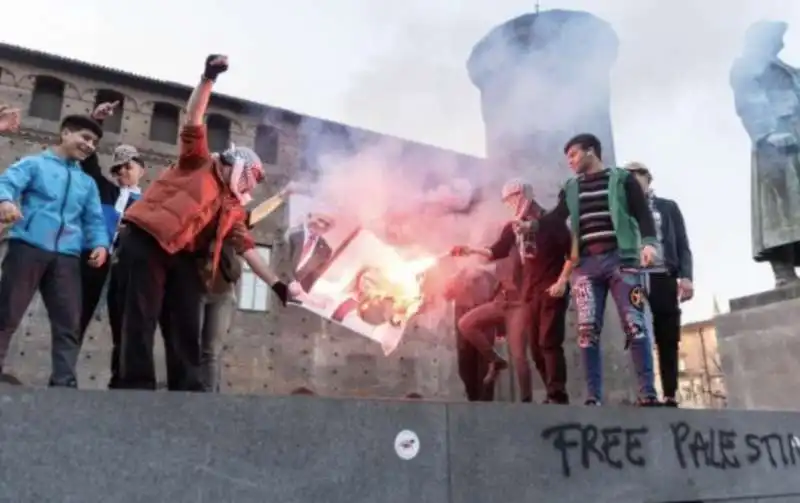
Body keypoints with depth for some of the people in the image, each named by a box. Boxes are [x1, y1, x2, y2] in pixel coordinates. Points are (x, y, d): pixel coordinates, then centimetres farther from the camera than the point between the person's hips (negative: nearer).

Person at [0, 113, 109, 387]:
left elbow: (94, 219, 18)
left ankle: (64, 383, 2)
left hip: (67, 256, 4)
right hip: (28, 247, -4)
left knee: (69, 324, -1)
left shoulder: (88, 183, 25)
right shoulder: (34, 164, 12)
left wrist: (100, 244, -2)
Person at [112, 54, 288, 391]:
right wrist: (209, 78, -15)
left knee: (187, 326, 2)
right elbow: (193, 119, -3)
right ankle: (138, 388, -5)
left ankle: (189, 389, 6)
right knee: (141, 319, -8)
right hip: (145, 240, -6)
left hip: (181, 254, 7)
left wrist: (275, 283, -2)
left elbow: (246, 247, 9)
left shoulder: (233, 209, 19)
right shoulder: (199, 163, 8)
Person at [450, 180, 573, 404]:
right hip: (528, 294, 5)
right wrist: (471, 250, -6)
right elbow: (496, 252, 7)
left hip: (551, 292, -5)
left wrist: (562, 281, -14)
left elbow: (572, 252, -7)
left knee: (549, 343, -8)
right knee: (536, 347, 5)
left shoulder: (551, 222, -4)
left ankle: (558, 396, -3)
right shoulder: (514, 227, 12)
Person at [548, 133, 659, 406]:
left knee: (635, 324, -9)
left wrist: (648, 242, -15)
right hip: (585, 263, 3)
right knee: (587, 330, -6)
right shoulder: (570, 188, 21)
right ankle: (593, 397, -3)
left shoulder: (622, 178, 10)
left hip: (621, 258, -3)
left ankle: (647, 393, -5)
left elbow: (642, 212, 2)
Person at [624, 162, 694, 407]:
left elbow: (682, 245, 11)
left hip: (663, 278, 1)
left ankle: (670, 396, 4)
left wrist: (685, 276, -5)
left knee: (668, 340, 0)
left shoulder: (668, 207, 18)